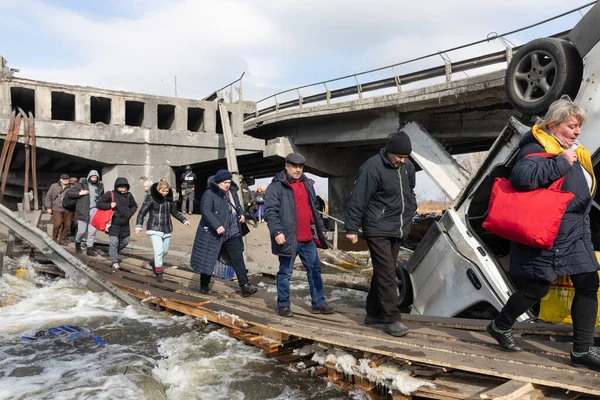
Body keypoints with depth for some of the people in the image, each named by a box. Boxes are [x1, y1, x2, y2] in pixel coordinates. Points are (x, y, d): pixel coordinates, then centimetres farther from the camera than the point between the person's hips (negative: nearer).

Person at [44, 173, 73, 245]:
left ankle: (62, 240, 13)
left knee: (67, 225, 0)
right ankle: (54, 238, 7)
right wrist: (48, 207, 2)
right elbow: (48, 197, 10)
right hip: (57, 209, -2)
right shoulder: (54, 186, 9)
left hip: (68, 210, 2)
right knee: (57, 224, -16)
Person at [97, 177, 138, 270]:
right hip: (114, 224, -5)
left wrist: (130, 214, 1)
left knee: (125, 241, 14)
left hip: (125, 224, 5)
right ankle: (115, 262, 0)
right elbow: (98, 203, -6)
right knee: (114, 242, -8)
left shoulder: (129, 195, 2)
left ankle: (113, 252, 39)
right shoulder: (110, 194, -9)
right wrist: (109, 205, -20)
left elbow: (134, 206, 17)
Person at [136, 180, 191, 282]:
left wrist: (184, 220, 7)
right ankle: (158, 273, 2)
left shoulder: (169, 198, 5)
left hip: (167, 229, 5)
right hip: (154, 229, -5)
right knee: (159, 250, -13)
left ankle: (154, 262, 42)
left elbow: (175, 212, 17)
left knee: (165, 251, 13)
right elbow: (142, 212, -9)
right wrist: (138, 226, -18)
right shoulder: (151, 198, -9)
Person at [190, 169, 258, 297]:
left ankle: (245, 286, 2)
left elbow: (237, 206, 25)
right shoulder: (209, 194, -12)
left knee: (238, 259, 1)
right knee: (209, 260, 7)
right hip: (213, 233, -5)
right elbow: (205, 210, -24)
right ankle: (204, 285, 25)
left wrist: (241, 214, 3)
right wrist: (217, 225, -33)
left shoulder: (232, 192, 10)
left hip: (233, 234, 6)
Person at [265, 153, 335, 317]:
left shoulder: (307, 184, 14)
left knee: (315, 270, 11)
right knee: (285, 273, 4)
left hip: (308, 238, 7)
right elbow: (270, 211, -13)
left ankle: (318, 303, 21)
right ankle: (283, 305, 17)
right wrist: (277, 231, -23)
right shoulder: (276, 186, -7)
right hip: (288, 238, -6)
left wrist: (320, 228, 21)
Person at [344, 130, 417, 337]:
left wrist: (410, 210, 16)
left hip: (397, 230, 7)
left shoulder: (407, 166, 6)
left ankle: (374, 313, 25)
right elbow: (358, 199, -17)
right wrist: (352, 228, -15)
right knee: (387, 274, -7)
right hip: (378, 230, -7)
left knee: (383, 273, 13)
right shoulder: (373, 167, -17)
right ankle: (391, 319, 1)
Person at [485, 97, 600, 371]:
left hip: (577, 235, 9)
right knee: (537, 288, 1)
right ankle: (500, 326, 24)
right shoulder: (538, 149, -15)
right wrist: (561, 162, -29)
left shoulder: (572, 152, 14)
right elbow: (521, 176, -36)